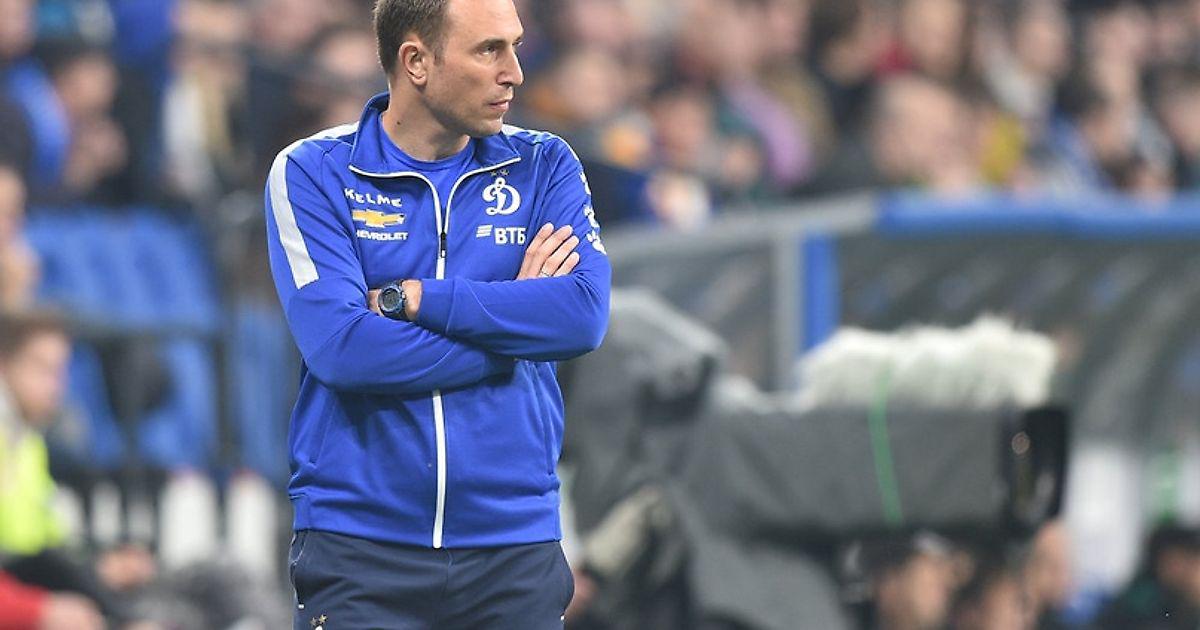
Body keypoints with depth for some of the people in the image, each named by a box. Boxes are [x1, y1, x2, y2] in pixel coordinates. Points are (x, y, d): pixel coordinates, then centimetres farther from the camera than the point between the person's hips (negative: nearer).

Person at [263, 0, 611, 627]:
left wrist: (408, 298, -12)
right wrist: (512, 320, -9)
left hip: (515, 546, 2)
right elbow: (340, 347, -14)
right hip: (358, 545, -2)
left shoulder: (544, 166, 7)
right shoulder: (311, 173, 0)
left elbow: (584, 315, -9)